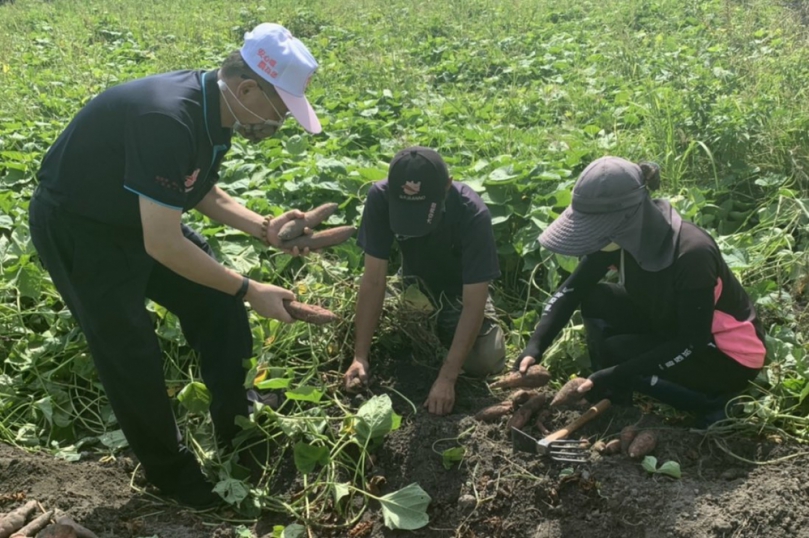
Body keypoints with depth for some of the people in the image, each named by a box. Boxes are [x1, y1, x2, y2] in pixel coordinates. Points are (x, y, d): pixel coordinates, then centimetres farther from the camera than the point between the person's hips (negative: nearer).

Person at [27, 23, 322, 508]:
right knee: (131, 355, -1)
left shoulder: (212, 109, -8)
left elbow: (205, 193, 9)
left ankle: (239, 435, 24)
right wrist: (248, 290, -25)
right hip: (78, 228, -8)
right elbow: (163, 247, -34)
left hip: (142, 216, 9)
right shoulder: (168, 120, -37)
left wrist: (265, 229, -6)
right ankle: (171, 471, 20)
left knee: (219, 309, 8)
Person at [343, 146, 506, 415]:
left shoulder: (472, 214, -36)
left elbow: (473, 303, -33)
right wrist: (360, 356, -30)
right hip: (416, 285, 2)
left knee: (486, 362, -21)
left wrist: (446, 378, -39)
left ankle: (447, 331, 12)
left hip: (461, 292, -2)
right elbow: (374, 280, -24)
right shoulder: (380, 198, -30)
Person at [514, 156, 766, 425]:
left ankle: (710, 403, -4)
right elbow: (572, 290, -5)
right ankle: (612, 404, 2)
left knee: (616, 352, -22)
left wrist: (614, 375, -30)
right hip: (673, 330, 7)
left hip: (731, 354, -7)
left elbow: (693, 343, -27)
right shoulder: (624, 237, -14)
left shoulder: (692, 252, -34)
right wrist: (535, 346, -20)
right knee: (595, 300, -10)